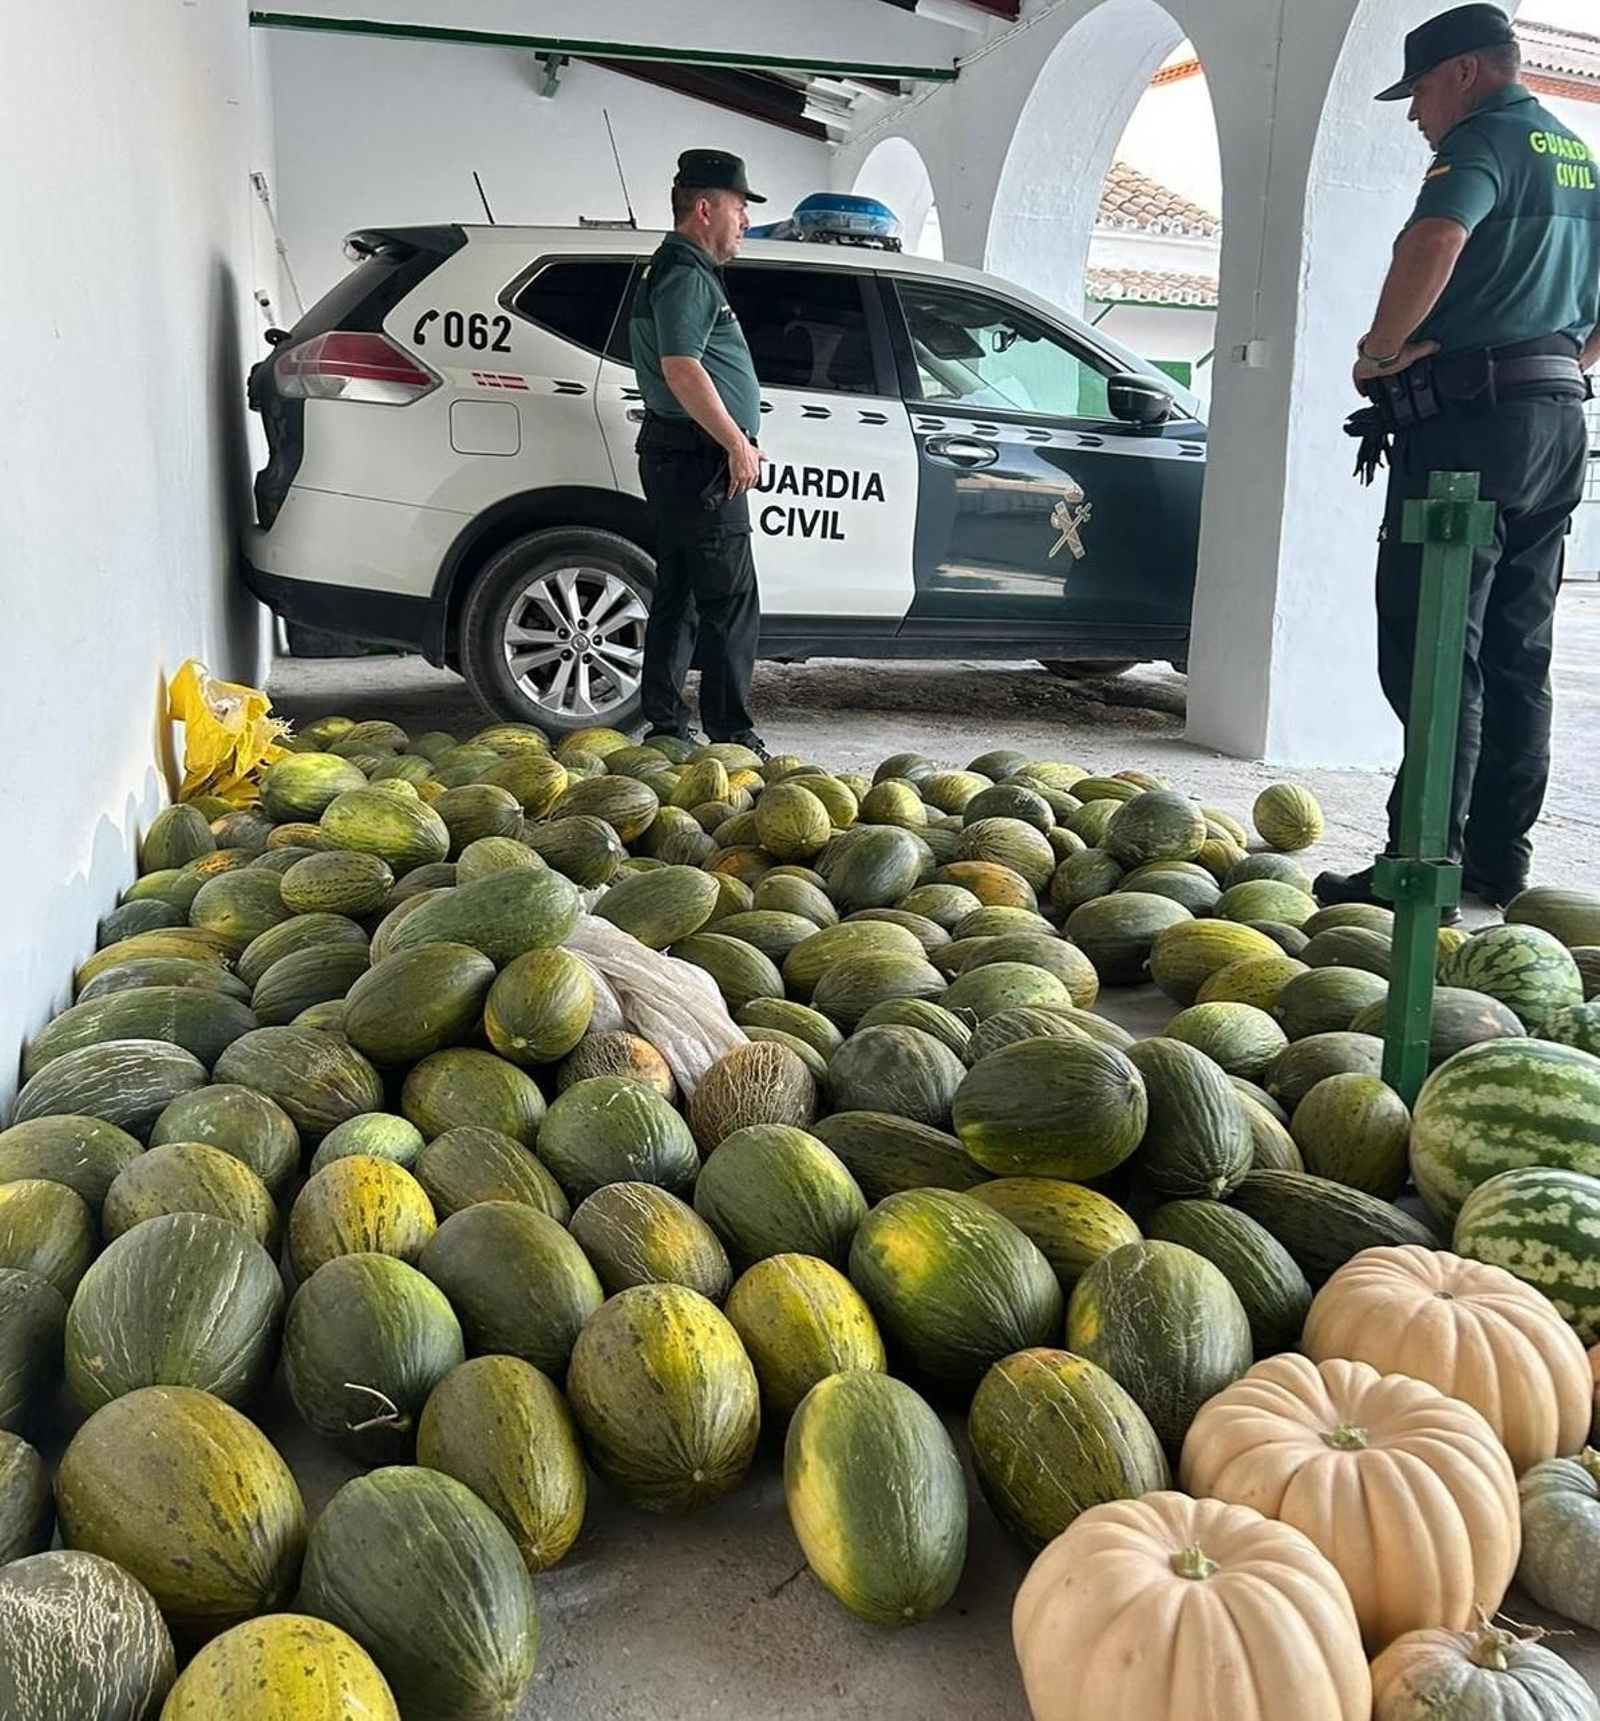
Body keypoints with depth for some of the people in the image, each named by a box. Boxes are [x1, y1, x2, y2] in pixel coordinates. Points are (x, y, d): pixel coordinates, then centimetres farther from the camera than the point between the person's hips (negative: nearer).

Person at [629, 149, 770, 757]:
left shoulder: (681, 270, 23)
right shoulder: (688, 275, -11)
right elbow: (681, 368, -23)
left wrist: (737, 442, 26)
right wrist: (737, 443, -20)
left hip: (677, 456, 11)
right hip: (698, 457, -11)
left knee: (677, 599, 12)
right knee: (730, 604, -10)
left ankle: (665, 726, 18)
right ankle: (730, 738, -7)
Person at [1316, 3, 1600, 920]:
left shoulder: (1483, 140, -7)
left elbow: (1435, 240, -27)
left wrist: (1382, 350, -15)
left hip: (1474, 420, -9)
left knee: (1431, 648, -10)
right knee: (1518, 652, 11)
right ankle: (1501, 857, 17)